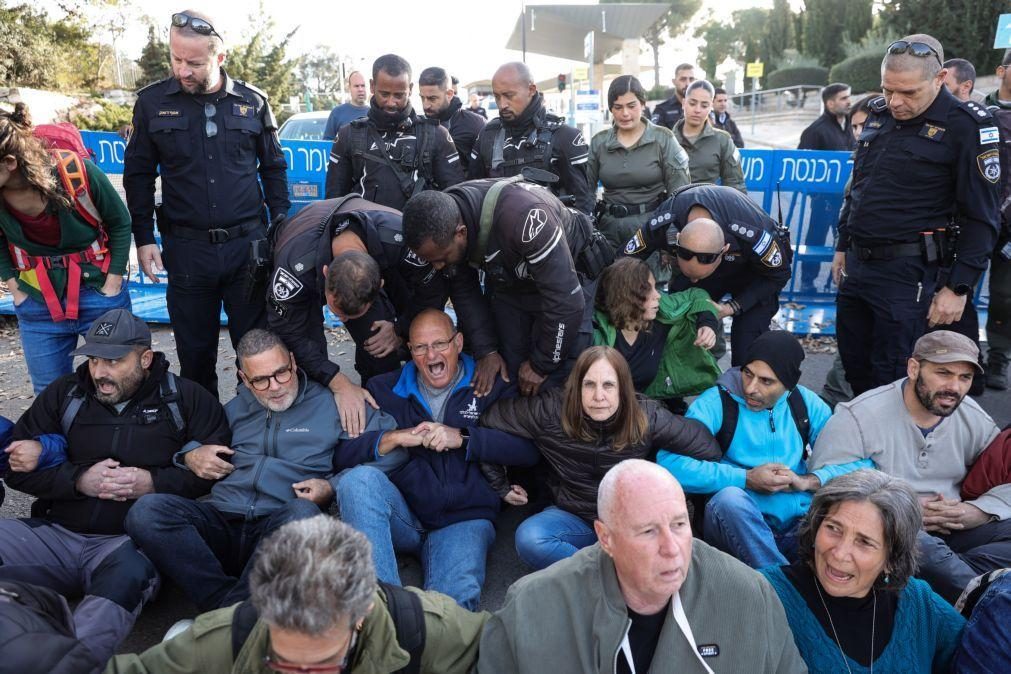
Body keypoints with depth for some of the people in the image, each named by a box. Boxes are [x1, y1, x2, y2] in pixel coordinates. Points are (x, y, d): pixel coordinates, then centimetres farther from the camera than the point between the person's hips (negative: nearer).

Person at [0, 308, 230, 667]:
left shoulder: (184, 398, 5)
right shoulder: (64, 393, 14)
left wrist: (154, 482, -14)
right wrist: (79, 479, -5)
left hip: (130, 541, -4)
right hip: (58, 535, 4)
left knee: (129, 573, -38)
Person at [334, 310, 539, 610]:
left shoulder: (492, 387, 9)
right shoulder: (384, 390, 14)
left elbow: (529, 450, -4)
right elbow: (342, 454, 5)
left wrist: (463, 438, -12)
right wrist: (396, 438, -10)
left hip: (465, 518, -3)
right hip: (402, 515, 4)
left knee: (455, 600, -36)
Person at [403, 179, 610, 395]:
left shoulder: (521, 215, -41)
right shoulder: (441, 225, -20)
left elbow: (564, 297, -36)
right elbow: (463, 289, -5)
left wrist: (540, 365, -23)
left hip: (567, 274, -5)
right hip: (507, 283, 5)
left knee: (557, 381, -12)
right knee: (506, 374, 3)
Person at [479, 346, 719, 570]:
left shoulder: (647, 417, -13)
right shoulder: (551, 411, -15)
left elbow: (708, 448, -6)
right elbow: (487, 417, -7)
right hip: (573, 517, 1)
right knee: (528, 539, -33)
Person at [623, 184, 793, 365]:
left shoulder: (750, 233, -41)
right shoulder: (663, 224, -35)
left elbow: (778, 274, -21)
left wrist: (732, 308, -30)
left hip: (750, 271, -2)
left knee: (746, 344, -16)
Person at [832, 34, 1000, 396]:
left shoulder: (967, 126, -10)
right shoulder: (878, 114, 9)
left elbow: (981, 218, -10)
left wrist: (958, 287, -13)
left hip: (908, 271, -6)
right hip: (857, 264, 7)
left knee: (890, 379, -1)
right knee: (853, 365, 15)